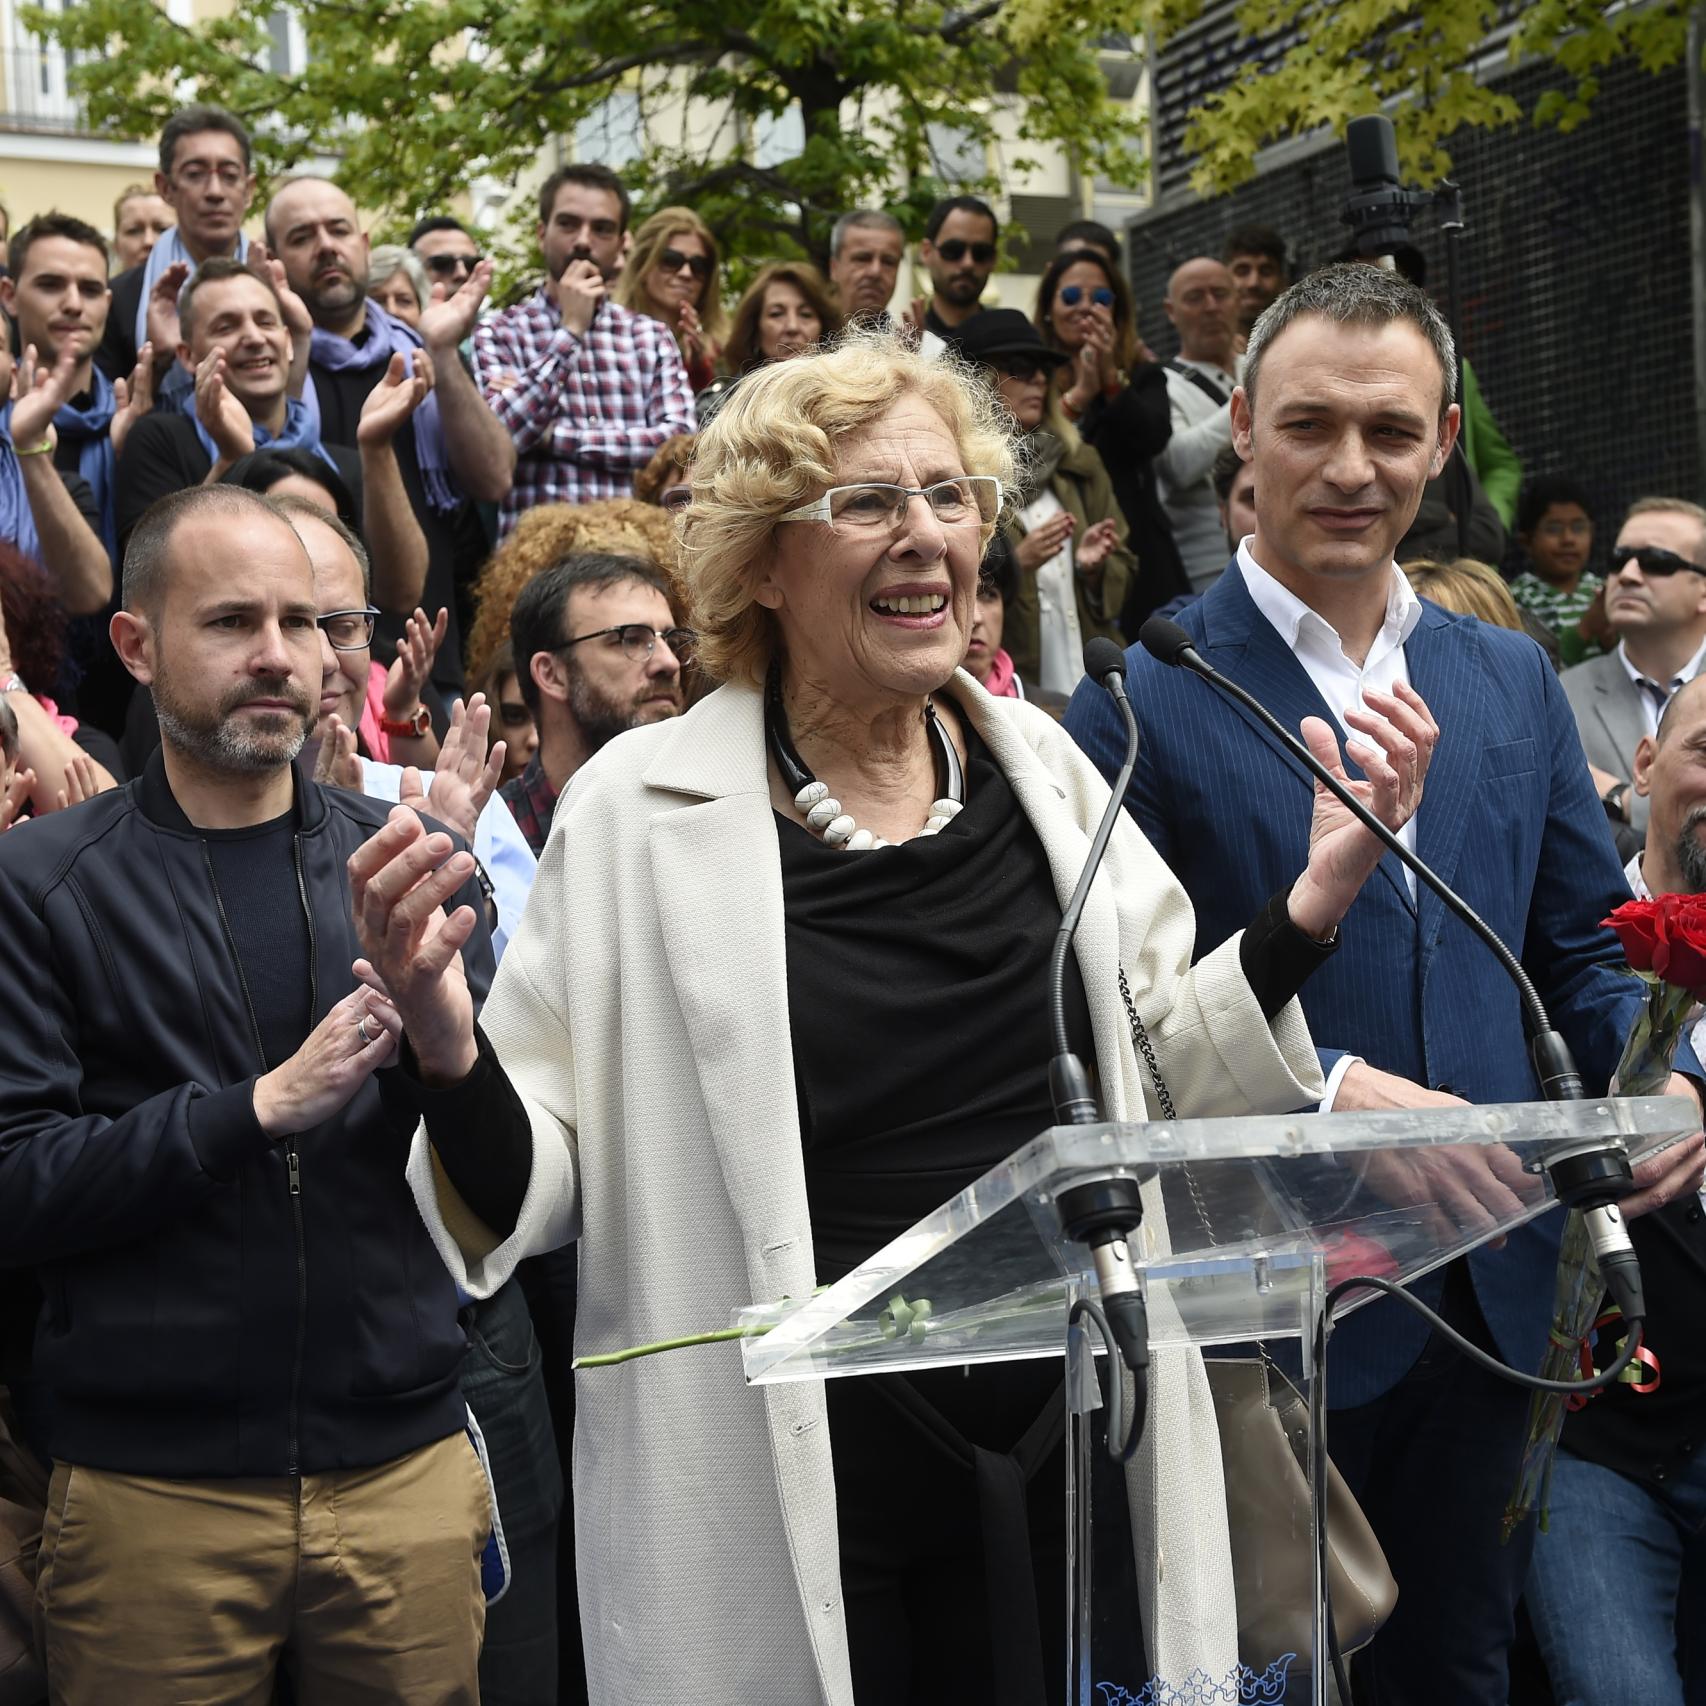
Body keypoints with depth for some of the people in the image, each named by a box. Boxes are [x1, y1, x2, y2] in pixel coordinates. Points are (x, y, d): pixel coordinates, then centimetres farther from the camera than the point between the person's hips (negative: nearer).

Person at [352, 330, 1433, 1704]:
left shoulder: (1039, 765, 3)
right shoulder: (641, 807, -9)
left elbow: (1166, 1076, 10)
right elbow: (543, 1181, -7)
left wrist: (1315, 903, -3)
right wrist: (446, 1049, -26)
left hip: (1056, 1476, 4)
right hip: (790, 1505, -3)